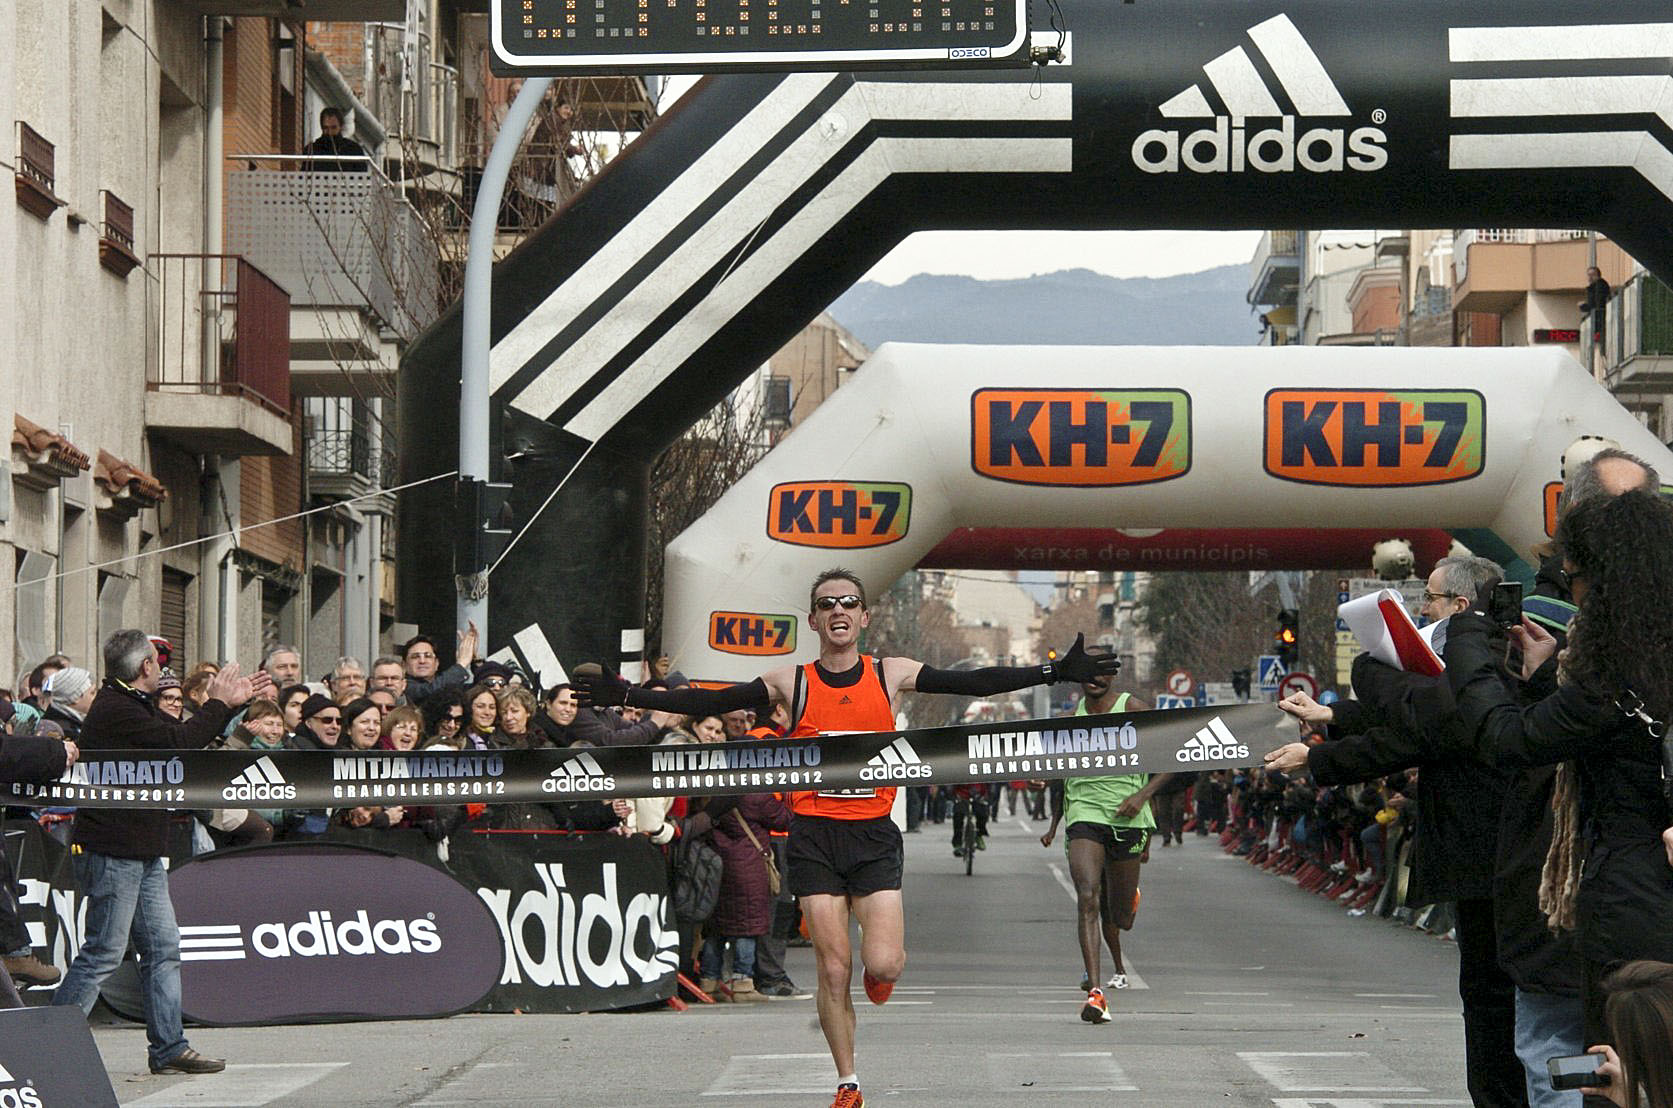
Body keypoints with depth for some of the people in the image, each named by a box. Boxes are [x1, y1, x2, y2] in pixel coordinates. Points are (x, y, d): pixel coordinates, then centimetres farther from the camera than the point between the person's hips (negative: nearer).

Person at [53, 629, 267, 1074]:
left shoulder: (134, 705, 16)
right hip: (112, 852, -10)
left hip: (144, 853, 10)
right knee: (103, 953, -7)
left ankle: (168, 1048, 12)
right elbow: (181, 742, -21)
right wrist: (218, 703, -6)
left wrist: (234, 701, 21)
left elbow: (184, 735, 24)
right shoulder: (115, 711, -17)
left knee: (163, 949, 9)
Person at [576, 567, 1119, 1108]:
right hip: (814, 835, 0)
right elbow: (709, 703, 1)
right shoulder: (791, 682, 2)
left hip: (873, 833, 0)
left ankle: (880, 969, 25)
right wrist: (626, 695, -7)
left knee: (883, 964, -13)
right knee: (833, 970, -2)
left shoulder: (890, 674, 4)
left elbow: (973, 682, 1)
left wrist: (1057, 672, -6)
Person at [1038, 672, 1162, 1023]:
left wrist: (1143, 793, -16)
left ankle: (1131, 899, 48)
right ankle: (1095, 991, -27)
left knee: (1120, 918, 8)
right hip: (1083, 815, 2)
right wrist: (1054, 824, 19)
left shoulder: (1132, 708, -2)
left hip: (1126, 819, -2)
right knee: (1087, 898, -20)